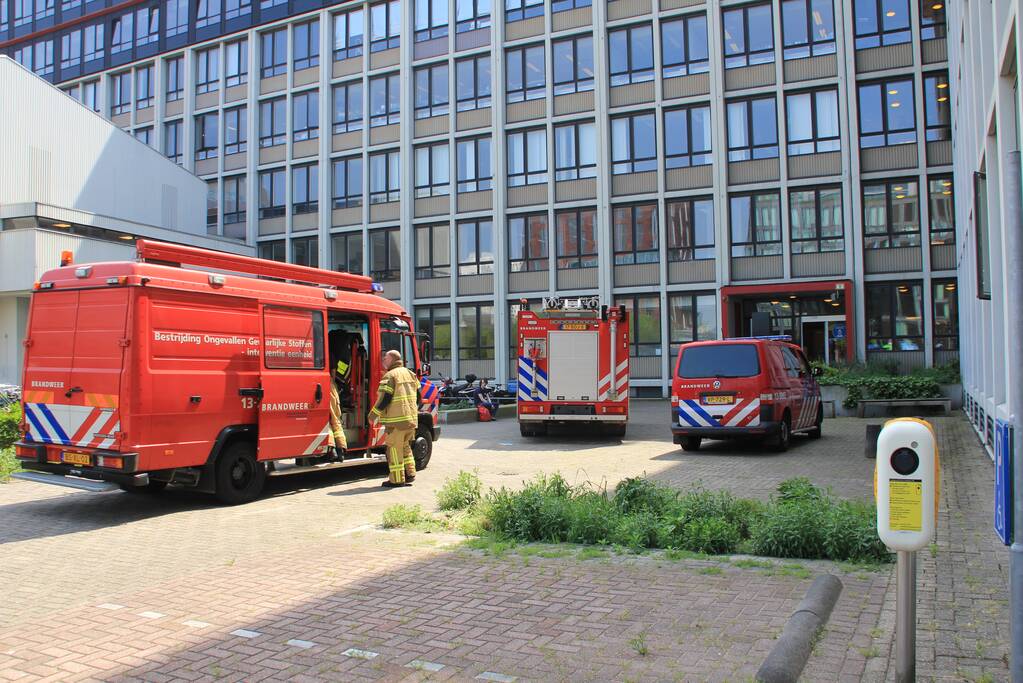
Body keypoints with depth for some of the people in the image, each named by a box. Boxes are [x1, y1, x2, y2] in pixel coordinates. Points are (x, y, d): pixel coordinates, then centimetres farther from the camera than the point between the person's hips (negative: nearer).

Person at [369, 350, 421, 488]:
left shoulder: (390, 376, -11)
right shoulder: (410, 374, 13)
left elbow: (385, 399, -17)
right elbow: (418, 397, 15)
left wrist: (373, 414, -6)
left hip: (396, 420, -8)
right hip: (412, 418, 8)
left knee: (394, 448, 0)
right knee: (405, 446, 22)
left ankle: (397, 480, 2)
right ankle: (410, 473, 24)